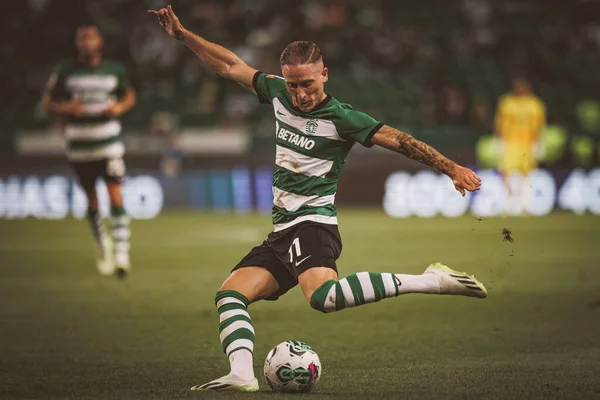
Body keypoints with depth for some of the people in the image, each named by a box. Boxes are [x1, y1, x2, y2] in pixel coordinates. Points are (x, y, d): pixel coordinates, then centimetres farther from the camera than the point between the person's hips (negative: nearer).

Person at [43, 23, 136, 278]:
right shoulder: (65, 71, -1)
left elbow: (130, 95, 15)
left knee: (115, 194, -12)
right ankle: (103, 245, 33)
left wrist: (120, 107, -7)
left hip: (109, 140, -1)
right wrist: (65, 108, -16)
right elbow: (48, 102, 5)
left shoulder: (114, 70, 1)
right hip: (79, 144, 1)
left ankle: (121, 253, -11)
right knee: (91, 200, 10)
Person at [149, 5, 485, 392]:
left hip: (313, 224, -8)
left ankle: (429, 281, -31)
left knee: (324, 296, -35)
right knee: (230, 294, -7)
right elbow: (231, 66, 21)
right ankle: (242, 374, -21)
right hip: (282, 230, 8)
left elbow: (398, 139, -13)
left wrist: (453, 168, -19)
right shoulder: (278, 93, 10)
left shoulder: (340, 117, -9)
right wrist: (181, 33, 21)